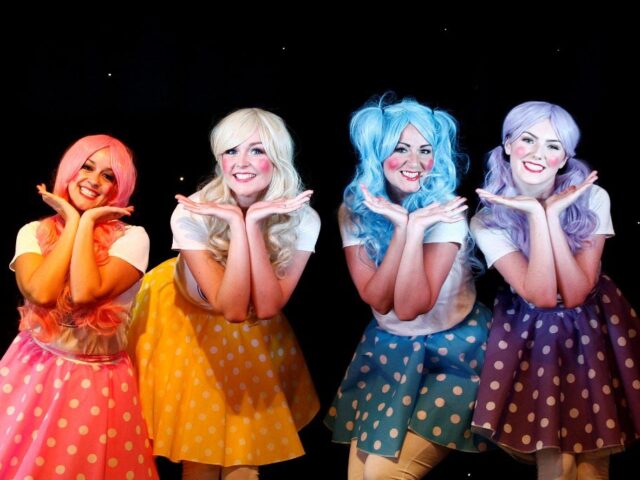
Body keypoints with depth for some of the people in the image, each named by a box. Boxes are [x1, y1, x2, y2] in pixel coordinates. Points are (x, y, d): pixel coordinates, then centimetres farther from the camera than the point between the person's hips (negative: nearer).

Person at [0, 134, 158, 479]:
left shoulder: (132, 237, -8)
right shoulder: (33, 232, -1)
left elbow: (85, 294, -23)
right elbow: (40, 293, -21)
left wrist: (86, 221, -15)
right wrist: (73, 220, -12)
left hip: (97, 383, -2)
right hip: (31, 373, 2)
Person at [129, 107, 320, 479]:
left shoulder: (302, 219, -20)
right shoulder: (192, 215, -26)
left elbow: (267, 308, -27)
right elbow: (231, 308, -30)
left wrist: (254, 223, -35)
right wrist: (237, 222, -37)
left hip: (256, 339, 2)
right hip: (195, 331, -1)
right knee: (199, 449, 6)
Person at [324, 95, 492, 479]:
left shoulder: (445, 211, -19)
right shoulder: (355, 211, -9)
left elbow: (411, 306, -26)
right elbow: (378, 300, -19)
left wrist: (416, 229, -32)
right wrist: (402, 227, -28)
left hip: (453, 347, -4)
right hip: (387, 346, 4)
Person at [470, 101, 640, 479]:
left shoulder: (592, 199, -12)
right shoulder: (488, 220, -13)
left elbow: (575, 294, -18)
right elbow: (543, 296, -22)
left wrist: (553, 214, -25)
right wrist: (537, 214, -26)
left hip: (593, 327, 1)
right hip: (533, 334, -1)